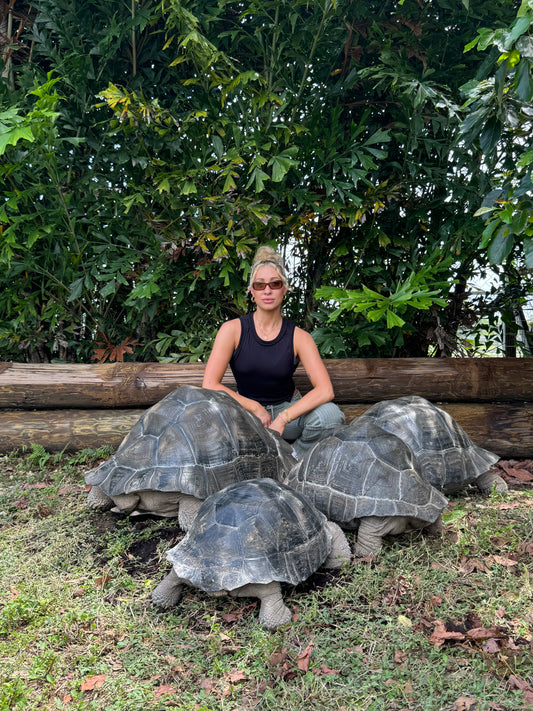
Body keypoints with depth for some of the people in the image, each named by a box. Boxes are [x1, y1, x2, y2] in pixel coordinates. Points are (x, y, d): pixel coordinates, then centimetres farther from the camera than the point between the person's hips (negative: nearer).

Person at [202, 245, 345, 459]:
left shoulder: (298, 337, -10)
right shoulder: (232, 330, -11)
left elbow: (325, 390, -21)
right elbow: (209, 385, -16)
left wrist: (282, 418, -31)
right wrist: (255, 408, -20)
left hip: (288, 408, 1)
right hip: (246, 410, 0)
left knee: (330, 415, -30)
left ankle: (295, 458, 1)